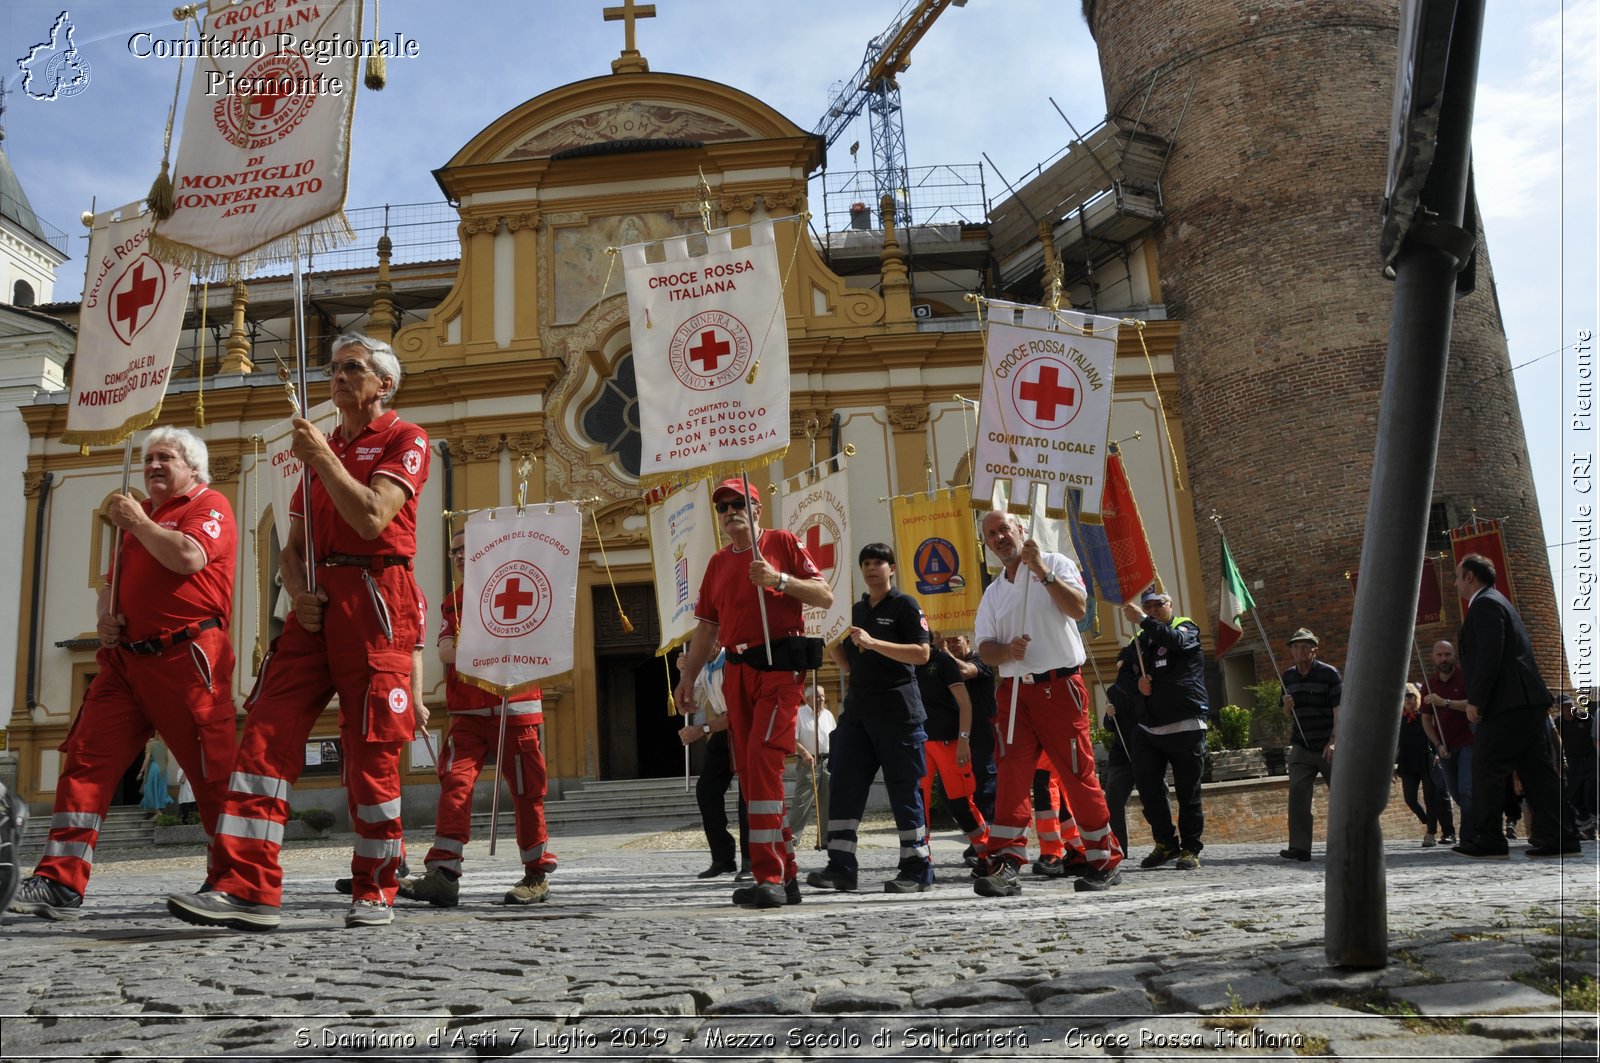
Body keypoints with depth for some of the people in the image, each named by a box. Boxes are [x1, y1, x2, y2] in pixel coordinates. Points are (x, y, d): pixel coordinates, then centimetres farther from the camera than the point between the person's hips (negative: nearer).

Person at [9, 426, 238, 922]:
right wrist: (105, 616, 10)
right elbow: (113, 583, 31)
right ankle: (60, 884, 0)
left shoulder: (209, 505, 0)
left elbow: (187, 556, -20)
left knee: (214, 773, -3)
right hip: (127, 659, 8)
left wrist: (137, 522, -7)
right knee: (84, 760, -2)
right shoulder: (140, 516, 26)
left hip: (186, 658, -8)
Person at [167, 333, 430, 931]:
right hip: (317, 603, 7)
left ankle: (375, 893, 9)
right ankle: (246, 888, -7)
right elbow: (292, 547, 22)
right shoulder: (321, 448, 25)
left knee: (371, 753, -4)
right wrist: (296, 590, 2)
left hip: (375, 596, -6)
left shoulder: (405, 440, 3)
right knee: (267, 732, -7)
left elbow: (372, 519, -13)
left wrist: (324, 458, -8)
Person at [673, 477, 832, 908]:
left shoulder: (782, 542, 3)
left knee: (762, 758, -19)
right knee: (749, 770, 6)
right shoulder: (717, 563, 19)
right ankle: (786, 876, 15)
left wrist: (779, 578, -16)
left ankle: (769, 877, -16)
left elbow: (825, 596, -2)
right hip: (736, 672, 7)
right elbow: (707, 625, 20)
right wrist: (688, 675, 12)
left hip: (778, 665, -6)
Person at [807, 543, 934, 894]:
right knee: (844, 787, 1)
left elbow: (922, 653, -12)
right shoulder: (856, 611, 18)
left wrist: (873, 643, -20)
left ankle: (917, 868, 5)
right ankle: (841, 867, 4)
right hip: (858, 709, 7)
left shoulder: (905, 605, 0)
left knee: (904, 789, -2)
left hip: (897, 710, -6)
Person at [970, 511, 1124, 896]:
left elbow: (1078, 608, -13)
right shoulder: (992, 594, 17)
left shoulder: (1056, 564, 4)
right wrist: (1007, 651, -13)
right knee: (1011, 775, -7)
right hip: (1014, 691, 4)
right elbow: (985, 647, 9)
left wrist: (1042, 571, -17)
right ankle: (1003, 864, -11)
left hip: (1060, 686, -4)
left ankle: (1105, 861, 13)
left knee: (1079, 775, 0)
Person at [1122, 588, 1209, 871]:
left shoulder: (1187, 627, 3)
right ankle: (1166, 844, 13)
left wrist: (1143, 621, -33)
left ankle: (1190, 849, 11)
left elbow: (1175, 640, -21)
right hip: (1150, 728, 5)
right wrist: (1138, 683, -1)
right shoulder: (1140, 640, 18)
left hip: (1185, 727, -5)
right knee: (1146, 785, -2)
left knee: (1188, 792, 0)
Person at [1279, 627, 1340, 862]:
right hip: (1301, 747, 4)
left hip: (1328, 748, -4)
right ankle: (1300, 847, -10)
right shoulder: (1288, 677, 11)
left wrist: (1334, 741, -20)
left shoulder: (1329, 673, -5)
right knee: (1298, 792, -9)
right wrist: (1287, 706, -4)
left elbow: (1339, 711, -10)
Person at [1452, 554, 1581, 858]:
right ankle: (1558, 838, 8)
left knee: (1487, 770, -6)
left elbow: (1490, 654, -19)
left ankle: (1487, 840, -5)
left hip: (1510, 706, -10)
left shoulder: (1484, 604, -8)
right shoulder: (1497, 602, 24)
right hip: (1527, 704, 10)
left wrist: (1475, 700, -18)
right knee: (1535, 770, 8)